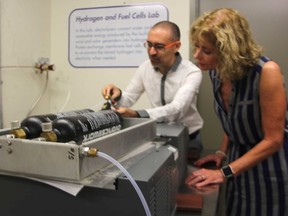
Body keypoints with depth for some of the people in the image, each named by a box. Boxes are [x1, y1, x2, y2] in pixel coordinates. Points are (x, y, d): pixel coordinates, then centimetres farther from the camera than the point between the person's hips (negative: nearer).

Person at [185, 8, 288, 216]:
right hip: (239, 159, 6)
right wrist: (223, 152, 0)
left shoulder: (266, 72, -27)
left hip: (271, 166, -5)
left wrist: (224, 173, -22)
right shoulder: (216, 71, -7)